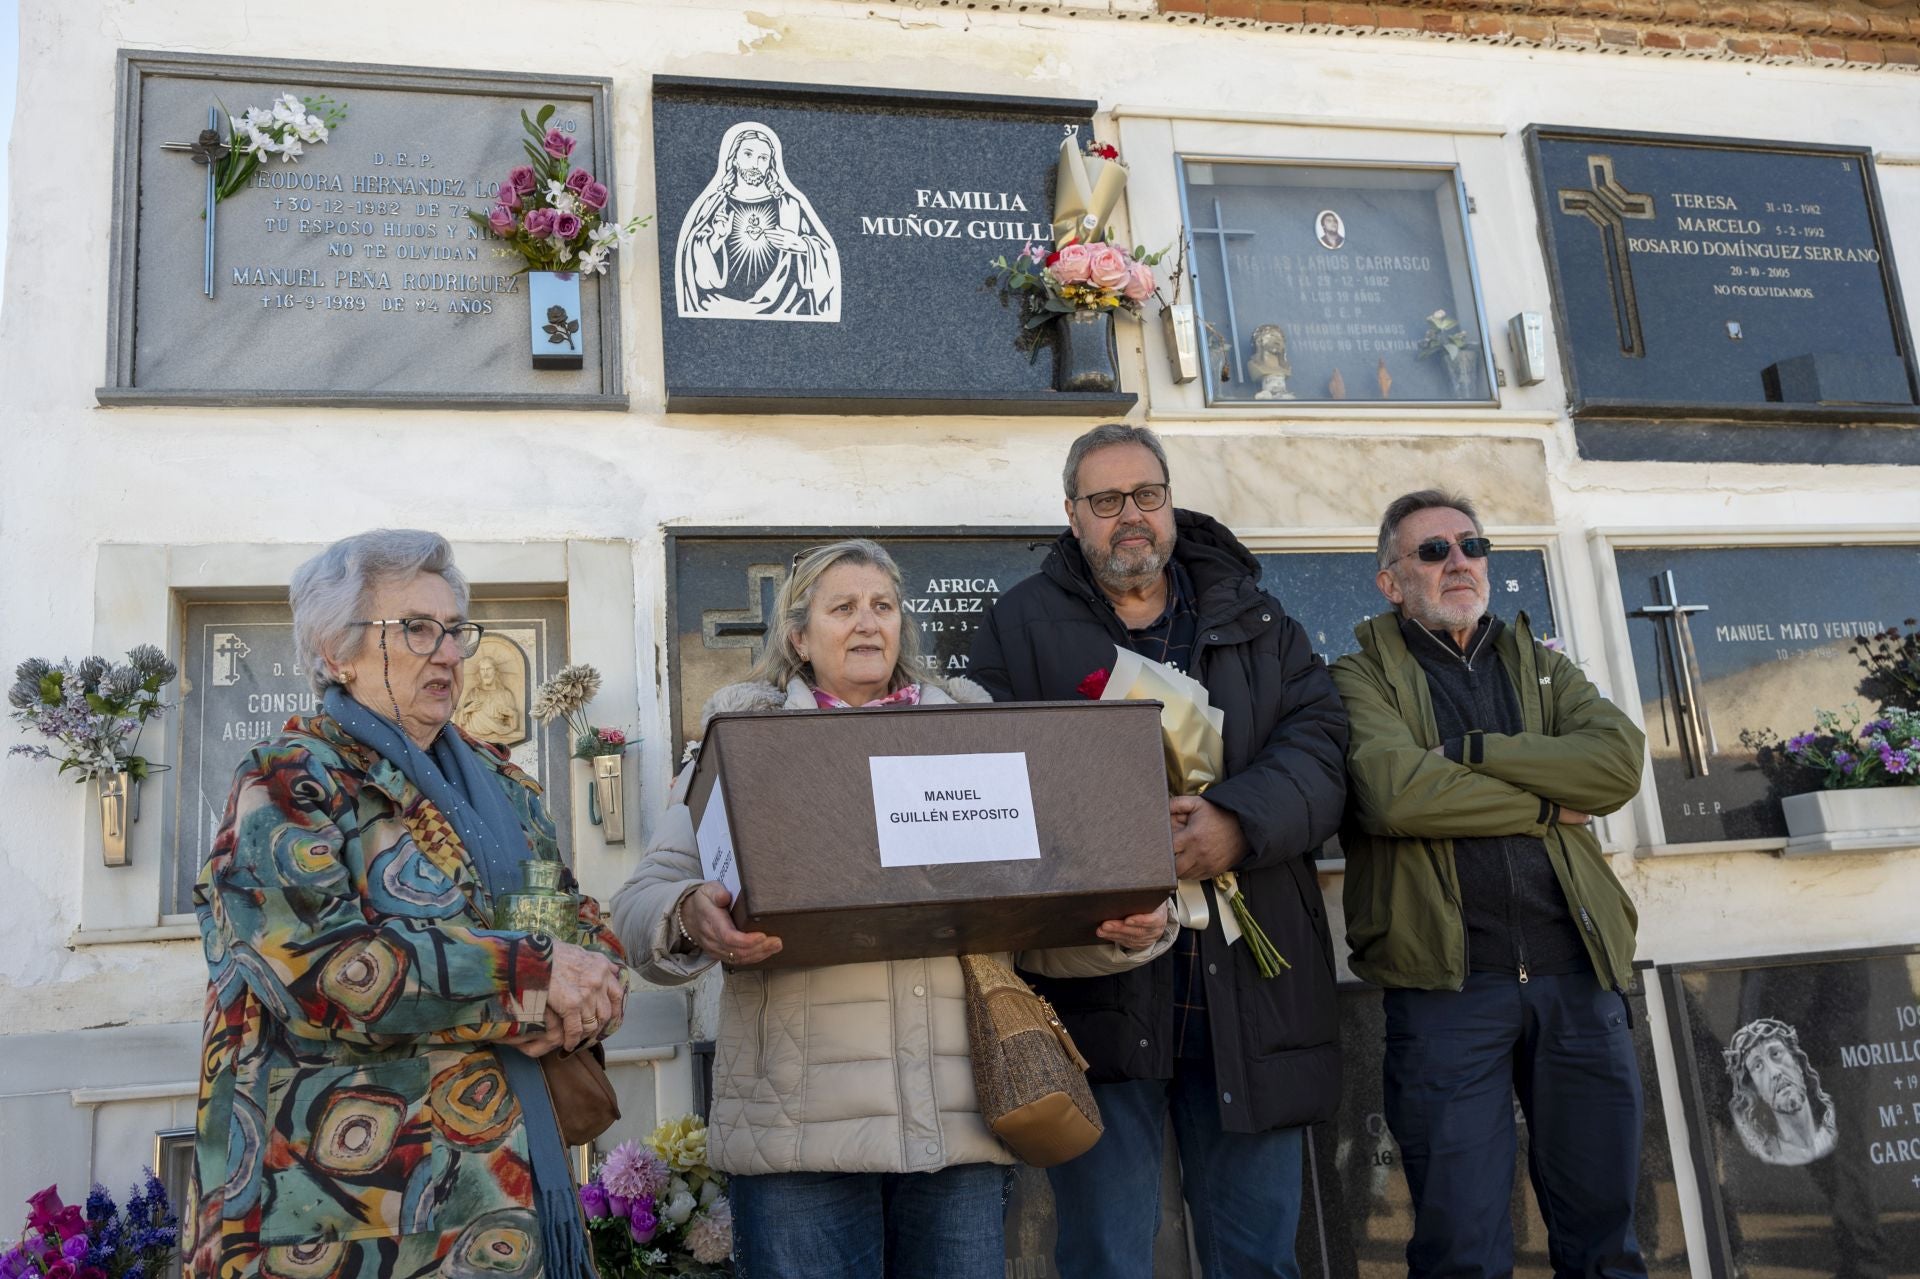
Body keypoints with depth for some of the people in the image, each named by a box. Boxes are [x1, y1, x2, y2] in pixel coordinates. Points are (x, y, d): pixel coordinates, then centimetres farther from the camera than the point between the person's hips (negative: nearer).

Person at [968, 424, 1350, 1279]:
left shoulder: (1255, 618, 14)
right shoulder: (1022, 625, 6)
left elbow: (1318, 744, 2)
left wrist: (1239, 824, -17)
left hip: (1247, 980, 3)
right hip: (1098, 986, -2)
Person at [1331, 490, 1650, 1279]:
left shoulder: (1543, 668, 18)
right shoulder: (1363, 678, 5)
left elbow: (1620, 762, -2)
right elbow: (1395, 792, -16)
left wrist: (1468, 752, -9)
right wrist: (1547, 803, -5)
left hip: (1576, 974, 4)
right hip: (1447, 980, -4)